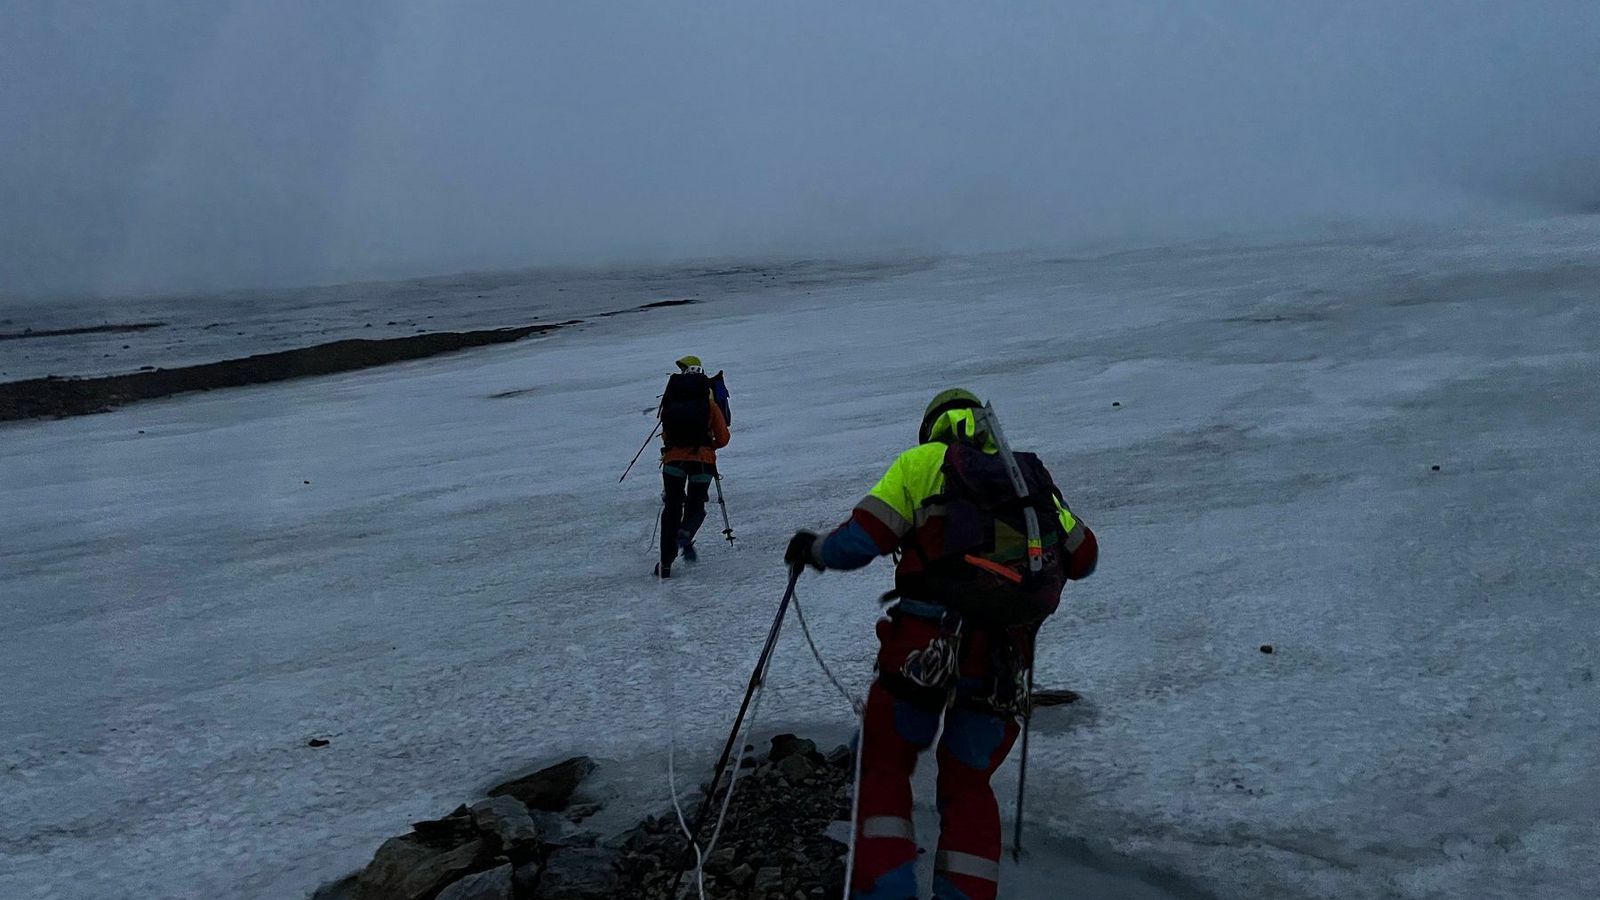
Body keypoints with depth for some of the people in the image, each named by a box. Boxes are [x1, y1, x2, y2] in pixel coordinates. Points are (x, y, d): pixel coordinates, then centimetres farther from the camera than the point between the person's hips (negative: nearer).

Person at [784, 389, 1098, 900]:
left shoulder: (925, 462, 7)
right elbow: (1083, 556, 25)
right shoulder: (1032, 478, 19)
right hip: (1006, 661, 4)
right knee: (967, 786, 20)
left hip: (927, 644, -4)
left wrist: (811, 549, 18)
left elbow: (856, 544, -1)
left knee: (883, 765, 13)